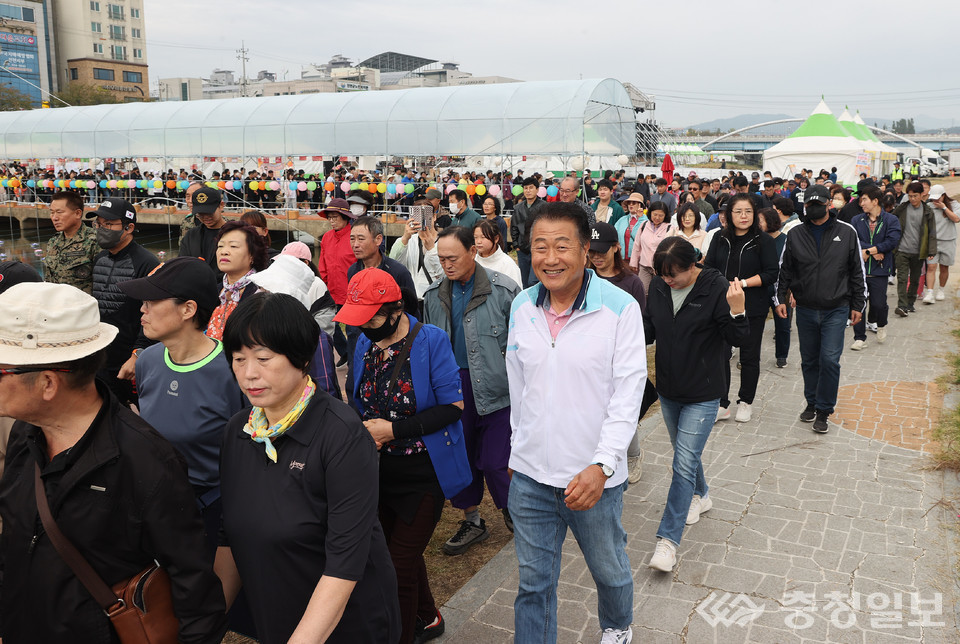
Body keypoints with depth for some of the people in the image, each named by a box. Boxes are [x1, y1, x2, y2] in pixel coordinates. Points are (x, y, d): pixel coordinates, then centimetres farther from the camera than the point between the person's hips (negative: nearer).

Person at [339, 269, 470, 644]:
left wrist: (394, 430, -22)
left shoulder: (431, 341, -17)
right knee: (398, 552, 22)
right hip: (381, 471, 7)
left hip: (423, 475, -6)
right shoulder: (364, 343, 2)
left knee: (400, 567, -4)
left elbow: (453, 406, -17)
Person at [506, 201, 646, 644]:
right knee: (533, 583, 15)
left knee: (609, 570, 22)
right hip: (530, 475, 3)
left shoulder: (620, 308, -13)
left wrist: (602, 465, -21)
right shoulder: (522, 306, 0)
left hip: (595, 477, -2)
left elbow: (629, 394, -14)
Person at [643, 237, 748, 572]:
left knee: (684, 463, -7)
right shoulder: (659, 286, -2)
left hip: (703, 394, -6)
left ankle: (668, 539, -1)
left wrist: (737, 311, -34)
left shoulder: (717, 288, -18)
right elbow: (649, 328, 8)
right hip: (668, 389, 6)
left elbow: (738, 339, -15)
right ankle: (700, 496, 51)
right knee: (685, 452, 23)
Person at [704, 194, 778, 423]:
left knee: (749, 355, 10)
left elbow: (771, 274, -8)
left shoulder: (764, 240, -4)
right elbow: (708, 267, 7)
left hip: (752, 308, -2)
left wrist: (744, 283, -18)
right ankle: (721, 404, 11)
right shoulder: (720, 238, 6)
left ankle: (745, 402, 25)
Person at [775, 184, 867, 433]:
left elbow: (857, 271, 5)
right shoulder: (795, 235, 3)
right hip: (805, 310, 2)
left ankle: (824, 409, 7)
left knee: (829, 359, -7)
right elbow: (784, 270, 8)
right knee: (809, 360, 12)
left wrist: (857, 305, 4)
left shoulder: (846, 232, 0)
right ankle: (811, 402, 29)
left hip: (836, 310, -2)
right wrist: (780, 298, -1)